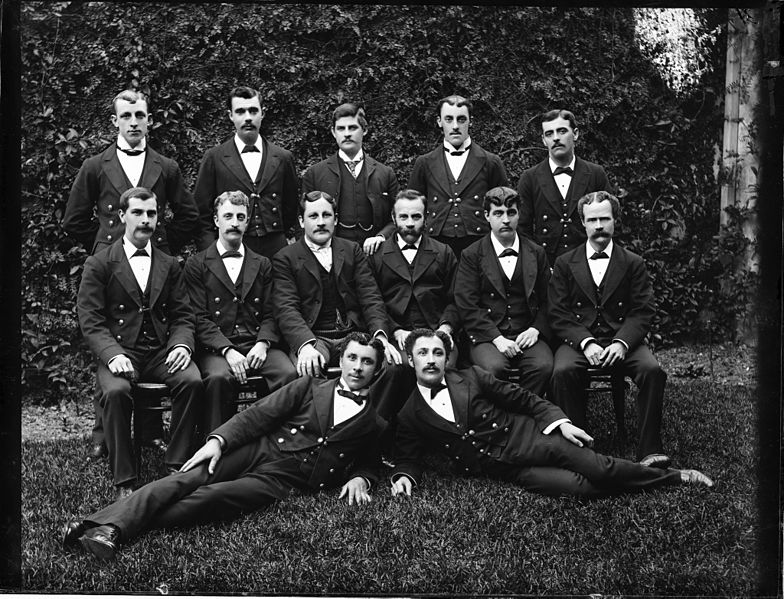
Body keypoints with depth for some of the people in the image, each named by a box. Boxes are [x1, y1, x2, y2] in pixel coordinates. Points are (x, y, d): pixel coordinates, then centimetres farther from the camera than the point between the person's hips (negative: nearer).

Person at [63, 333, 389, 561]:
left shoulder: (375, 420, 13)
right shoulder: (309, 387, 13)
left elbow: (370, 462, 23)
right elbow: (258, 414, 6)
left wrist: (360, 478, -2)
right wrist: (218, 440, -9)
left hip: (281, 481, -2)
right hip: (256, 449, 2)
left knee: (213, 495, -28)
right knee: (187, 479, -24)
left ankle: (119, 528, -36)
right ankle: (105, 524, -35)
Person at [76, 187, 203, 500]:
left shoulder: (170, 265, 17)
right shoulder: (98, 265, 7)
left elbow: (182, 316, 13)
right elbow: (91, 321, -1)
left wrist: (181, 345, -10)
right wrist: (113, 354, -20)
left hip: (162, 353, 3)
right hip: (120, 352, -2)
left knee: (193, 381, -29)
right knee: (116, 391, -34)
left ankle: (178, 466, -18)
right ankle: (124, 482, -25)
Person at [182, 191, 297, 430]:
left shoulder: (262, 264, 20)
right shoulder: (197, 265, 10)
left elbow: (270, 314, 13)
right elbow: (200, 318, 0)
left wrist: (263, 344, -9)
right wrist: (227, 350, -15)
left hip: (258, 346, 3)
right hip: (215, 348, -2)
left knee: (290, 373, -27)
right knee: (219, 377, -35)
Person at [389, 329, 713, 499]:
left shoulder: (471, 377, 2)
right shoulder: (409, 417, 3)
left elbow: (523, 398, 4)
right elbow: (409, 458, 9)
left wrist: (560, 422, -8)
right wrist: (404, 476, -16)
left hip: (526, 437, 1)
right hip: (508, 469, 0)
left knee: (599, 468, -20)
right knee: (574, 486, -24)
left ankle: (675, 476, 1)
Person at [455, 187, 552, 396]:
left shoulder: (536, 253, 14)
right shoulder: (471, 255, 5)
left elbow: (547, 300, 15)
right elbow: (467, 306, -3)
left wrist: (535, 329, -5)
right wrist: (497, 338, -14)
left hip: (527, 334, 2)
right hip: (486, 336, -2)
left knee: (543, 366, -29)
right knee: (493, 368, -33)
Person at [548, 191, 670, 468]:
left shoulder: (633, 264, 13)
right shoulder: (565, 264, 12)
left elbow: (642, 313, 3)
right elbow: (557, 315, 3)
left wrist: (621, 343, -17)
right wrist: (586, 343, -15)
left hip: (622, 341, 1)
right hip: (578, 340, 0)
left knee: (652, 370, -29)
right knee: (562, 371, -33)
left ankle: (649, 450, -24)